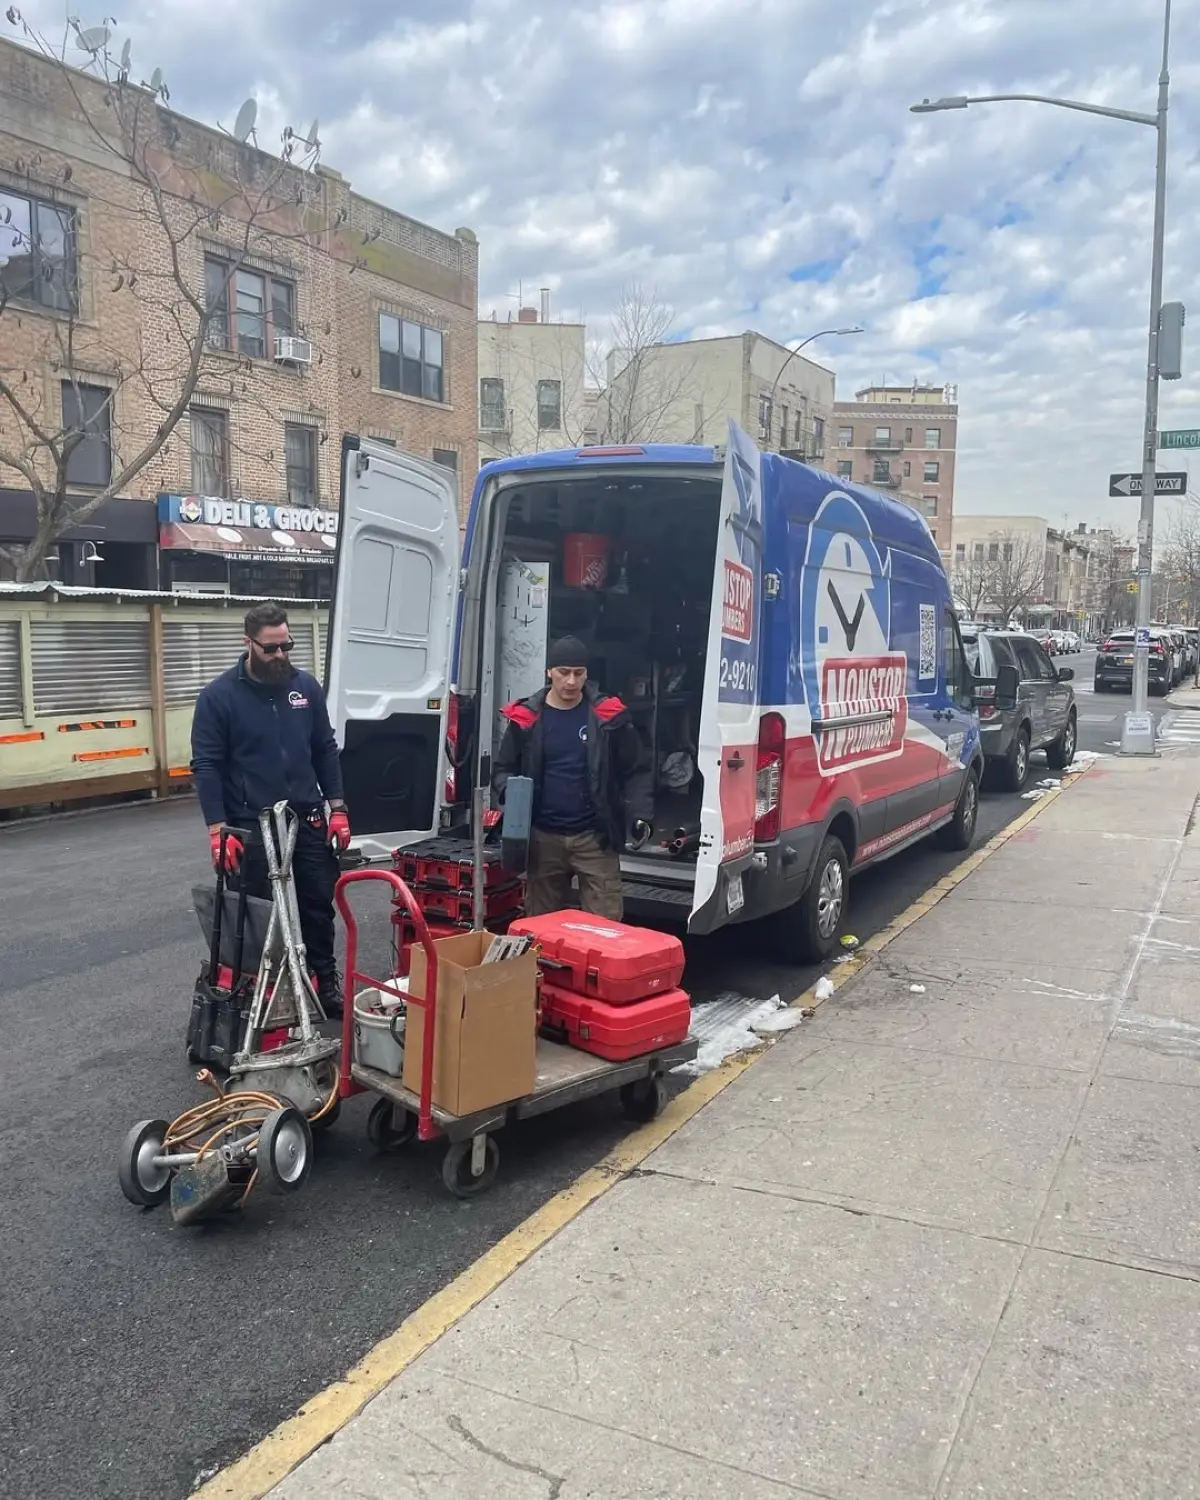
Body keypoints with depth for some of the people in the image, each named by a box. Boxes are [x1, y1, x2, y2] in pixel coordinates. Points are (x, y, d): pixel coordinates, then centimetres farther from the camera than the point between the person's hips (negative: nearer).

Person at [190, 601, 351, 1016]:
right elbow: (206, 765, -9)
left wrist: (336, 808, 4)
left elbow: (325, 750, 10)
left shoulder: (306, 686, 3)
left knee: (320, 902, 10)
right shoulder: (219, 696, -9)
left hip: (307, 816, 4)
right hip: (252, 823, -3)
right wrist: (217, 829, -16)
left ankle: (326, 981, 26)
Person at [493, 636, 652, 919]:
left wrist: (640, 816, -10)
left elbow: (636, 771, 4)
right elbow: (503, 768, 10)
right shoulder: (526, 718, 2)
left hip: (594, 837, -2)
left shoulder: (608, 716, -1)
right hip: (543, 837, 2)